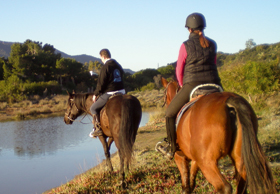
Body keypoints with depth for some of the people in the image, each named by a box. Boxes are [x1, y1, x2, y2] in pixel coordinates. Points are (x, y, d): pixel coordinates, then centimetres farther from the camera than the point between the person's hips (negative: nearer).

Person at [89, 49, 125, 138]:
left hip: (109, 94, -8)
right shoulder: (118, 66, 12)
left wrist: (95, 94, -1)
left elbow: (101, 83, -14)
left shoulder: (105, 67, -14)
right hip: (121, 93, 8)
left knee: (93, 108, 5)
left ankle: (97, 128, -5)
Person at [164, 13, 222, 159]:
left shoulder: (186, 46, -4)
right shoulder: (212, 44, 7)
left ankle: (172, 147, 11)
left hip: (192, 86, -4)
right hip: (213, 84, 4)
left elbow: (179, 70, 2)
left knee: (170, 114, 14)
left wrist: (182, 86, 18)